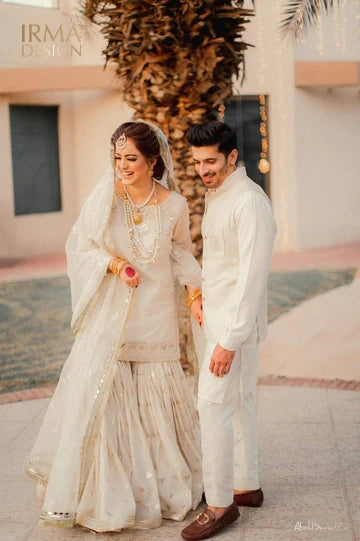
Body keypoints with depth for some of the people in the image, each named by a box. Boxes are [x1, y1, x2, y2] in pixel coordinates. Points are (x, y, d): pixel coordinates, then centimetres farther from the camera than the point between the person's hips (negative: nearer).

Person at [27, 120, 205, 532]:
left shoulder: (174, 204, -4)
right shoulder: (105, 197, -8)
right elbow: (78, 248, 0)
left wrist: (193, 291, -1)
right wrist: (112, 263, -16)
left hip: (155, 318, 1)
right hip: (110, 315, 0)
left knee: (155, 400, 10)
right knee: (98, 396, 0)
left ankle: (163, 484, 30)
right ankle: (102, 492, 16)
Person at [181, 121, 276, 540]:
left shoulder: (249, 201, -20)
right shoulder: (216, 196, 11)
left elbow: (252, 275, -24)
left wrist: (229, 340, -24)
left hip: (235, 321, -10)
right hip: (218, 316, 10)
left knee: (213, 406, -7)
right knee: (239, 402, 16)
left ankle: (220, 504, 2)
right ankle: (246, 486, 28)